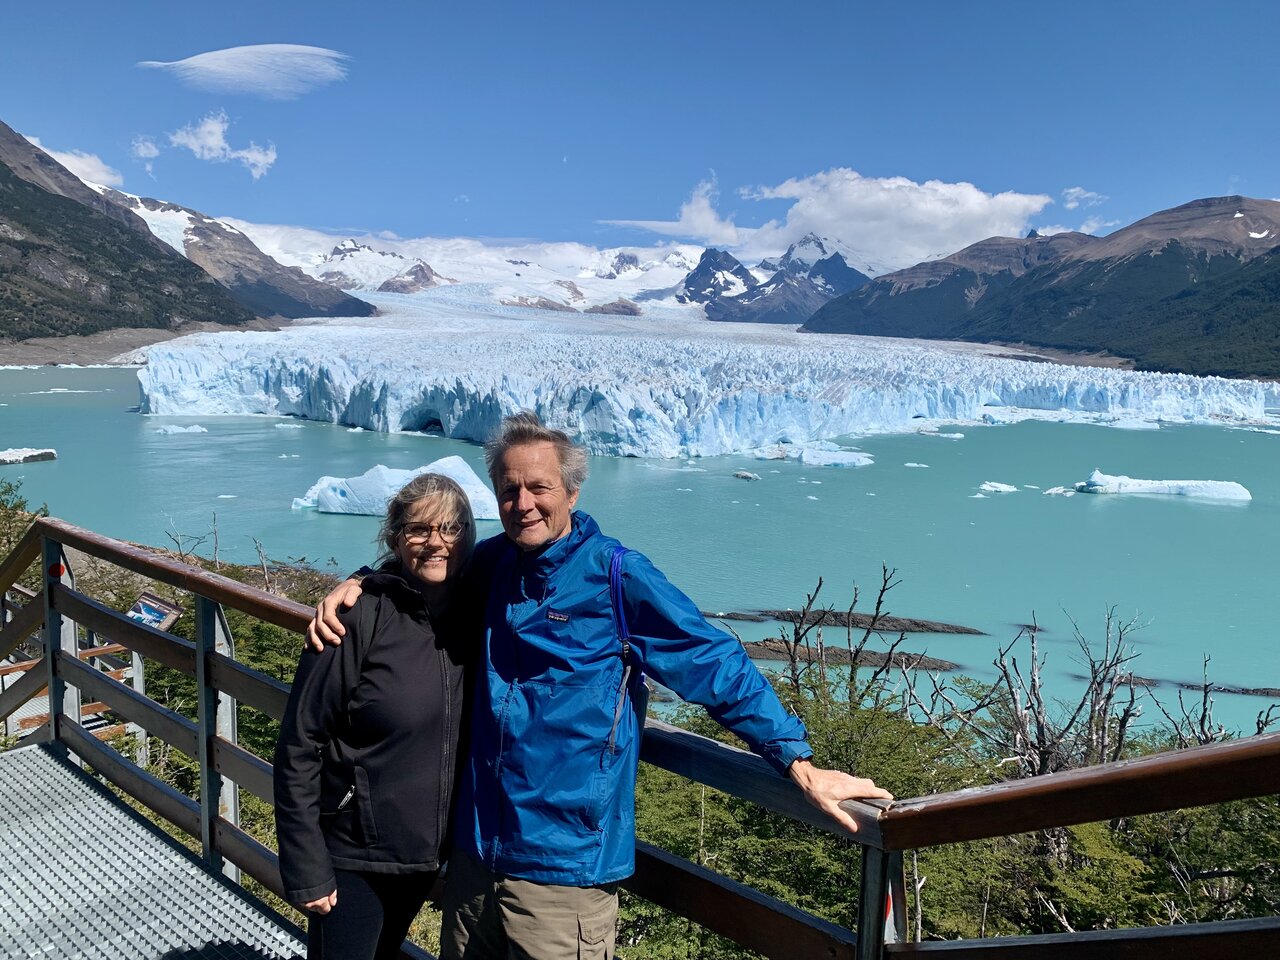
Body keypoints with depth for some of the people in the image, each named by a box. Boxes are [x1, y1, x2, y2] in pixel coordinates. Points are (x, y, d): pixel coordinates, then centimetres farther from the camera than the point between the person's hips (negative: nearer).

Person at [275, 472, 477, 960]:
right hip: (353, 857, -6)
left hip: (427, 853, 6)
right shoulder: (359, 618, -20)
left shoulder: (470, 615, -4)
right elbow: (300, 748, -17)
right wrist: (306, 868, -16)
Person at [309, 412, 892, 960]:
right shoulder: (492, 564, 3)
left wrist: (800, 766, -15)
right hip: (476, 852, 6)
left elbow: (718, 668, -11)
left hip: (565, 869, -5)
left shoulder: (618, 577, -12)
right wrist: (356, 586, 4)